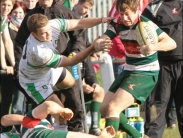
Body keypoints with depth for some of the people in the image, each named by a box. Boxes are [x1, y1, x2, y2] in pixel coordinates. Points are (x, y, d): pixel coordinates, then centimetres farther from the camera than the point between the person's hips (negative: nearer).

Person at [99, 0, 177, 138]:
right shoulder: (117, 24, -2)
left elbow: (172, 43, -25)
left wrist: (153, 47, -46)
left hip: (146, 74, -8)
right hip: (128, 71, 8)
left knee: (113, 108, -20)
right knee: (105, 109, 7)